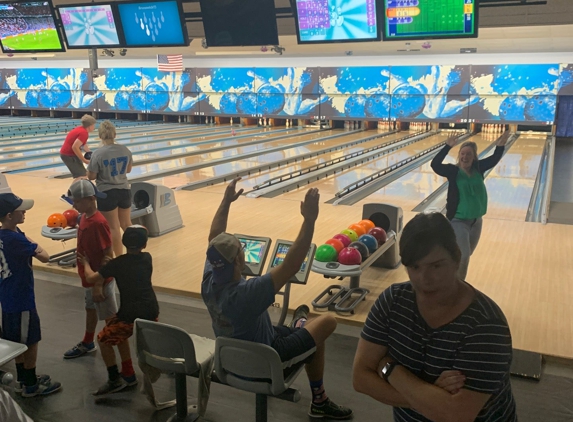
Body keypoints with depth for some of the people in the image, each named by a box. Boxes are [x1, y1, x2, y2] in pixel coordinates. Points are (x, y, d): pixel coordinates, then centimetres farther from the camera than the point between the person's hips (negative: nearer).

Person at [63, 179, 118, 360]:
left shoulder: (98, 223, -26)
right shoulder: (85, 217, 1)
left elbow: (108, 256, -24)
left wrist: (98, 285, -23)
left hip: (100, 280, -9)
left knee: (110, 317, 5)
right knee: (90, 309, 26)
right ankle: (87, 343, 46)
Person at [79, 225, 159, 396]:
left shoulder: (117, 263, -6)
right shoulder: (147, 258, 6)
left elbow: (91, 278, -5)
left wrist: (86, 263, 15)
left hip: (130, 314, -6)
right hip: (151, 311, 6)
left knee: (104, 339, 13)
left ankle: (115, 380, 9)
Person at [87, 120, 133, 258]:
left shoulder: (98, 154, -16)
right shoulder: (125, 150, -3)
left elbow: (91, 176, -10)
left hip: (107, 194, -4)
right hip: (124, 191, 4)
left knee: (114, 228, 5)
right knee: (127, 224, 17)